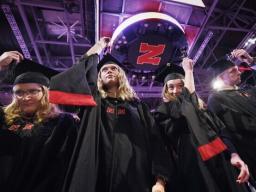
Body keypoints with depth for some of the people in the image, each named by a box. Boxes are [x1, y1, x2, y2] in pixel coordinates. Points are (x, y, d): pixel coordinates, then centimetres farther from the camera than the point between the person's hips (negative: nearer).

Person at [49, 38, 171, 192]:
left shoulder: (137, 106, 9)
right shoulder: (94, 101, 10)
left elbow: (154, 139, 2)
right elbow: (85, 68, 1)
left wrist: (160, 179, -8)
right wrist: (99, 45, 17)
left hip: (134, 179, 1)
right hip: (97, 178, 0)